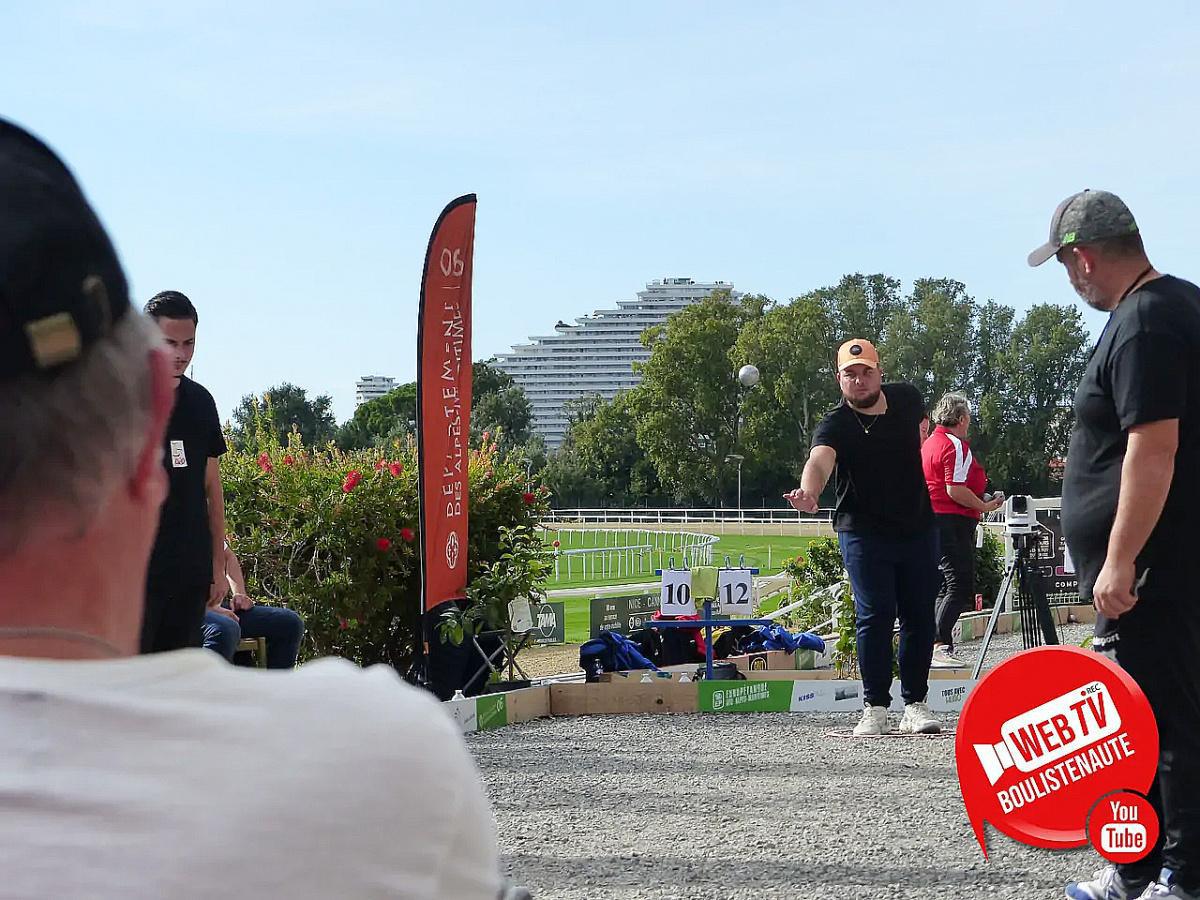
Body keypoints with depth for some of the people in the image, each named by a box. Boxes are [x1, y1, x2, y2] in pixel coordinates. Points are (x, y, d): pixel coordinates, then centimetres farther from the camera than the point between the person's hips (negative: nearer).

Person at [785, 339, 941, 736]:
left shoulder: (906, 398, -2)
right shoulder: (835, 424, -18)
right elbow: (820, 459, -40)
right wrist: (809, 493, -61)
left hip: (918, 528, 4)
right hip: (864, 534, -4)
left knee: (920, 618, 5)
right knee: (874, 617, -9)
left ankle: (914, 705, 14)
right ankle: (875, 707, -2)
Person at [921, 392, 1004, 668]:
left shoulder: (929, 443, 19)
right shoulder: (956, 446, -12)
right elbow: (955, 490, -21)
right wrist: (984, 506, -11)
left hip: (931, 519, 10)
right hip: (953, 521, -10)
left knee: (943, 587, 14)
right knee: (960, 588, -12)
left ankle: (937, 647, 13)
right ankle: (938, 646, -20)